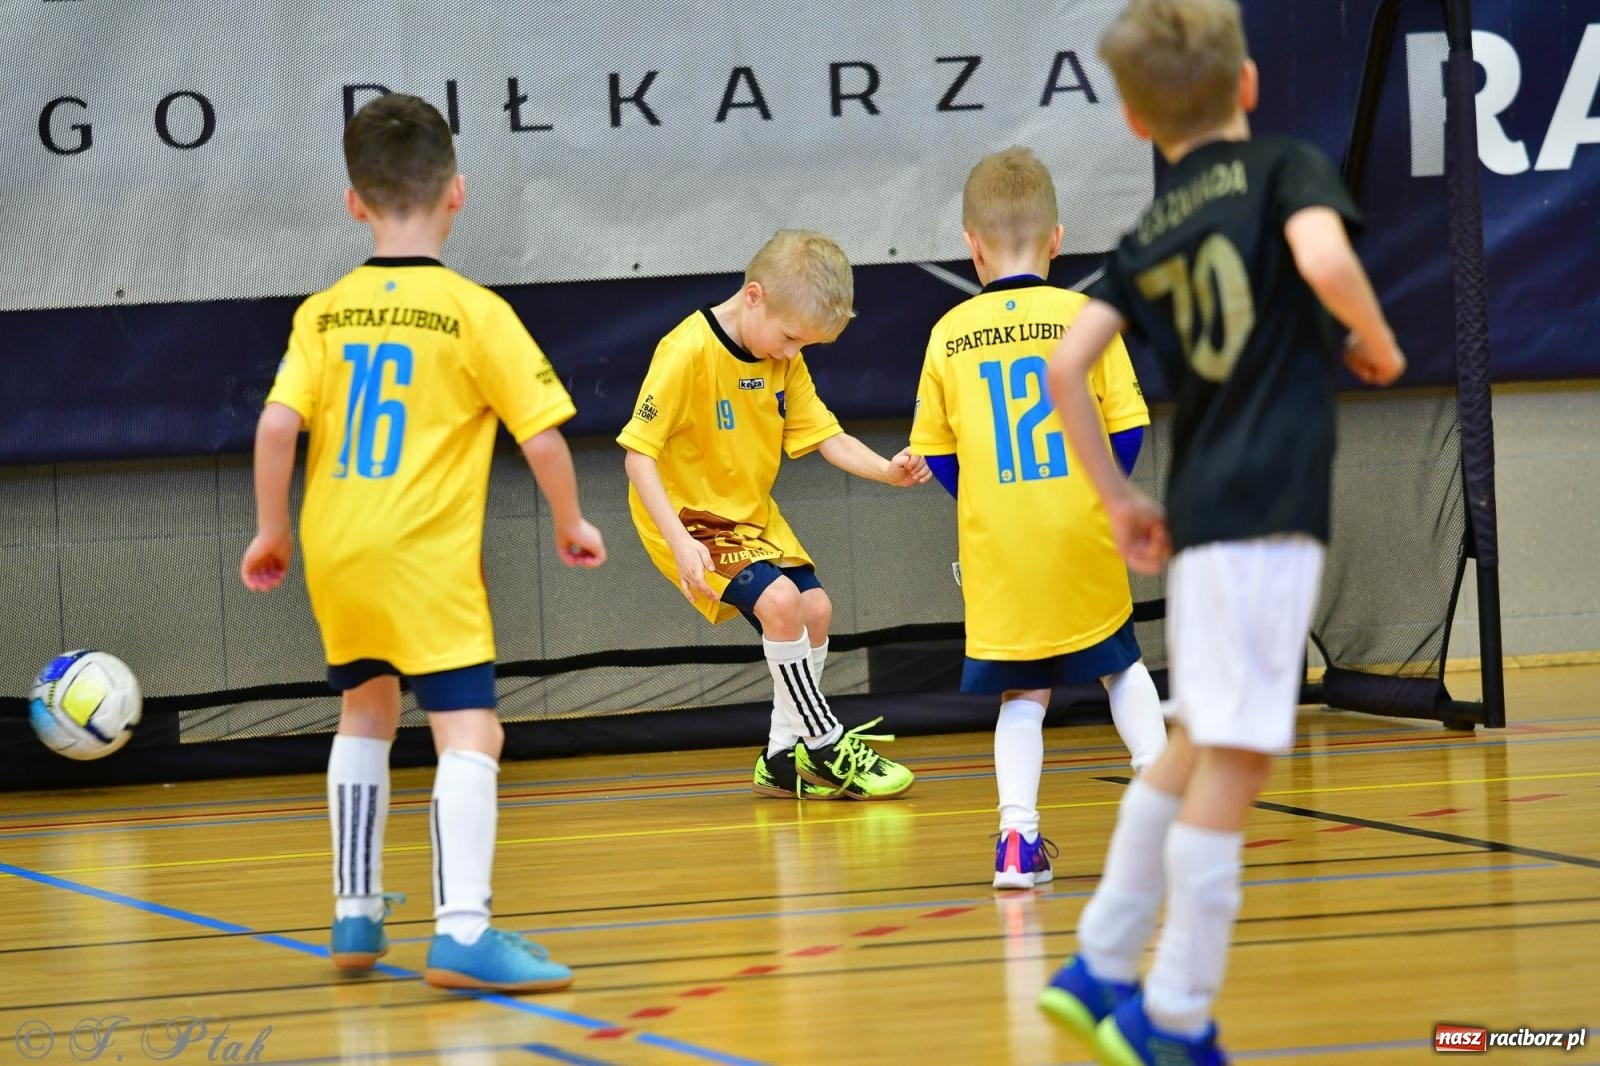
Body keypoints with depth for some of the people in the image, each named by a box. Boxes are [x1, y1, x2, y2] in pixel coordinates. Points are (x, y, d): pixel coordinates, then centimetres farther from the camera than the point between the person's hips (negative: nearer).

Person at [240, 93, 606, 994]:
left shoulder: (324, 313, 5)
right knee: (470, 731, -8)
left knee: (368, 711, 25)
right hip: (426, 553, -5)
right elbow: (542, 434, -7)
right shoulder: (472, 311, -5)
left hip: (334, 548, 5)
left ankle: (356, 913, 29)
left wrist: (272, 531, 9)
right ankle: (463, 931, -23)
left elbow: (277, 424, -4)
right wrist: (572, 522, 9)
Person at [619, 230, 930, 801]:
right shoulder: (688, 351, -25)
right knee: (779, 599, -24)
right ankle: (826, 744, -10)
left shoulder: (784, 359, -1)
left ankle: (783, 758, 19)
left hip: (752, 513, 8)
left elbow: (826, 436, 0)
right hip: (690, 514, -8)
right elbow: (639, 453, -26)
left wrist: (888, 470, -20)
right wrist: (681, 542, -34)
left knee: (814, 607, 5)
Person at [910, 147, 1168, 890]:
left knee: (1022, 693, 10)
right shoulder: (1084, 317, -4)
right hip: (1083, 544, 0)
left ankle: (1017, 831, -3)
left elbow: (936, 452, 6)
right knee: (1120, 666, 20)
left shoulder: (950, 335, 0)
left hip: (996, 549, 1)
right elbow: (1127, 428, -3)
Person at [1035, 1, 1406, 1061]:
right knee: (1234, 762, -4)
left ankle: (1100, 969, 25)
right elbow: (1325, 260, -22)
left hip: (1204, 506, 7)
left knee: (1199, 747, 22)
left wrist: (1119, 499, 14)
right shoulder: (1286, 168, -1)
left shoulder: (1146, 240, 14)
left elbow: (1064, 371, 6)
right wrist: (1378, 345, -3)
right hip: (1272, 507, -7)